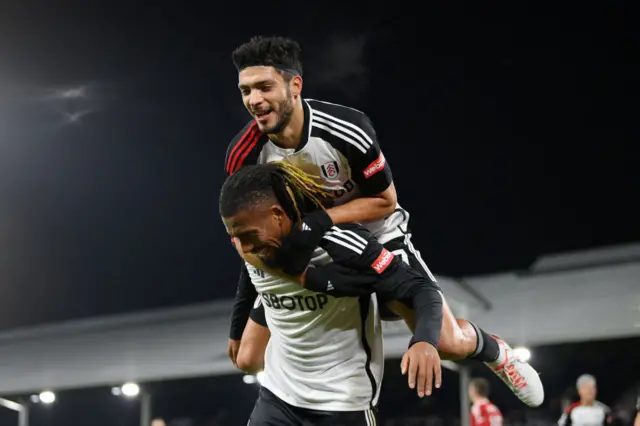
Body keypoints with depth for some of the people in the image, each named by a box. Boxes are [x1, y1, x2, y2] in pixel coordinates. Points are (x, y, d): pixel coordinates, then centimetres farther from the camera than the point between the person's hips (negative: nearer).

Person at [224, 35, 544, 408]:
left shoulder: (347, 130, -30)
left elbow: (385, 201, -17)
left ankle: (494, 352, 34)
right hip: (305, 248, 3)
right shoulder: (243, 156, -21)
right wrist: (239, 324, -6)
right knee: (249, 359, -6)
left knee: (449, 342, -5)